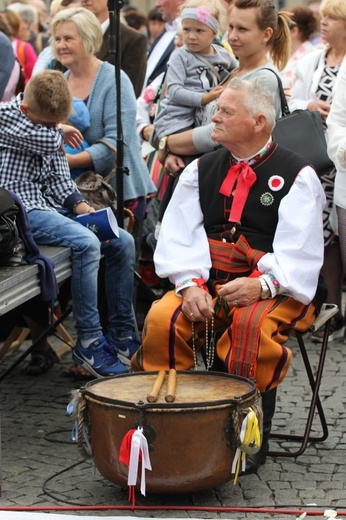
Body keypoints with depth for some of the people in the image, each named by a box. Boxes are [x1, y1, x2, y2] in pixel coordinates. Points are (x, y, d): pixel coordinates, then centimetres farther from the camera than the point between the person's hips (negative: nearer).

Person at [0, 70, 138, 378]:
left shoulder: (48, 122, 16)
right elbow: (49, 140, -21)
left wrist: (77, 202, -1)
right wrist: (60, 132, 2)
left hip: (51, 205, 9)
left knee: (123, 242, -2)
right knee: (86, 244, -29)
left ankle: (121, 334, 2)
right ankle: (88, 343, -23)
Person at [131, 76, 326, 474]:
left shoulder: (296, 176, 0)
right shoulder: (201, 170, 15)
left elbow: (299, 253, -9)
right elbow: (178, 236, 5)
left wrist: (261, 285, -27)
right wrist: (191, 284, -14)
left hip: (274, 291, -4)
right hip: (209, 282, 4)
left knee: (250, 323, -36)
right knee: (162, 318, -25)